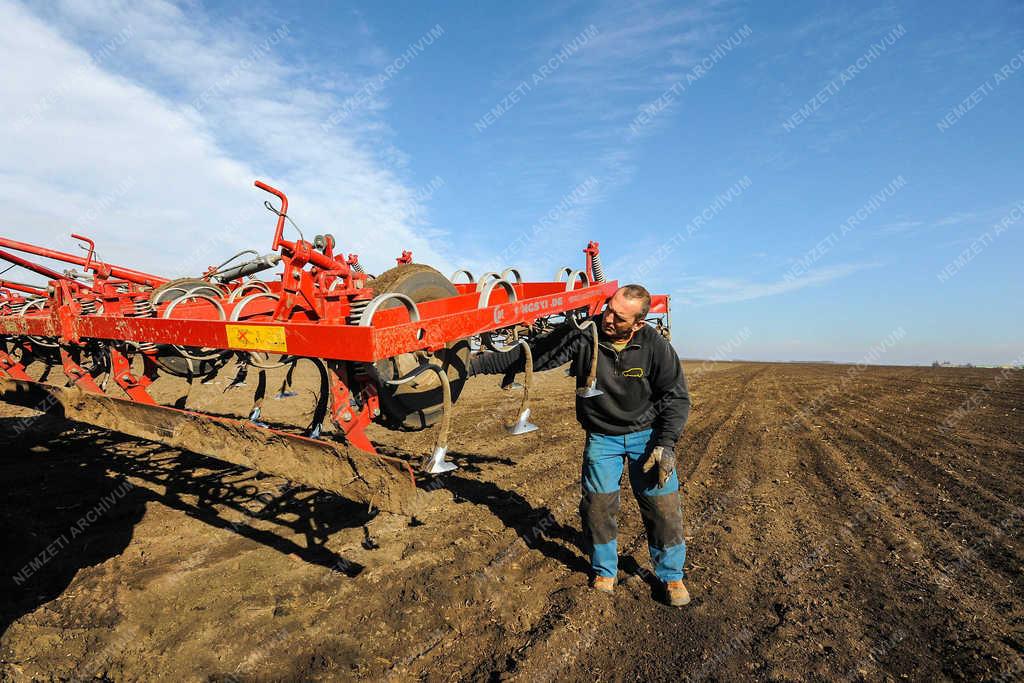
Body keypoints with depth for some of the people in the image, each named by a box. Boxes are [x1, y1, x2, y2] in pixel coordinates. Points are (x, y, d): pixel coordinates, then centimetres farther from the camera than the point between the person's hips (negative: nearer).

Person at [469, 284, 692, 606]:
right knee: (598, 505, 2)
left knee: (663, 505, 3)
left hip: (647, 434, 0)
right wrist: (476, 364, -19)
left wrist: (665, 444, -15)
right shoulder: (582, 335, -19)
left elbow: (676, 397, -6)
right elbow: (530, 354, -16)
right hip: (602, 437, 0)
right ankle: (604, 573, 29)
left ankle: (671, 575, 29)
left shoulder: (656, 347, -17)